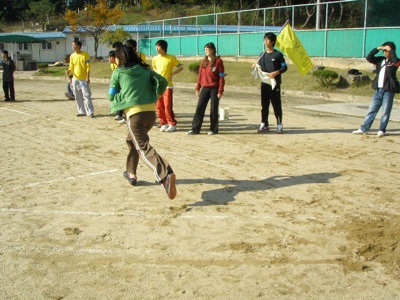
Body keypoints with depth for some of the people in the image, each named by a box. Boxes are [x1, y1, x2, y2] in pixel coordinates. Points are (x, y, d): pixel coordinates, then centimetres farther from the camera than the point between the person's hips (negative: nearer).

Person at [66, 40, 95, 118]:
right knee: (78, 97, 7)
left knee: (86, 95, -7)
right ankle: (81, 111, 16)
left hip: (84, 79, -5)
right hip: (75, 79, 5)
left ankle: (90, 112, -4)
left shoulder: (85, 54, -5)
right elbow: (71, 67, 11)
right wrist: (69, 71, -11)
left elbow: (88, 67, -7)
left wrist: (88, 77, -13)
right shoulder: (72, 56, 7)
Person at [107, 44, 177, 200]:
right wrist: (154, 96, 21)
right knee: (132, 140, 30)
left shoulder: (118, 73, 4)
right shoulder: (145, 69, 13)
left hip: (134, 114, -6)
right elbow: (163, 82, 6)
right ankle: (131, 173, 37)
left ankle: (166, 176, -37)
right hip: (151, 112, 6)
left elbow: (111, 96, 9)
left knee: (144, 148, -14)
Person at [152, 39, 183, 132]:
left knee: (168, 106, -7)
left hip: (167, 86, -5)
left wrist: (171, 74, -10)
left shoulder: (171, 58, -6)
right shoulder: (155, 59, 8)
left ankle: (172, 124, 4)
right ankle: (163, 124, 15)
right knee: (159, 107, 4)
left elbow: (180, 68, -1)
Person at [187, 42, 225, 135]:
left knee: (214, 109, 3)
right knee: (199, 108, 1)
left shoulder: (218, 61, -6)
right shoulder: (204, 61, 10)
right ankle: (195, 129, 4)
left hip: (214, 89, -5)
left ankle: (213, 129, 14)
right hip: (205, 88, 5)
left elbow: (221, 77, -8)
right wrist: (197, 88, 8)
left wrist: (220, 91, -13)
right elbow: (200, 75, 13)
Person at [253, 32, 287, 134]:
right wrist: (256, 67, -4)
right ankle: (264, 124, 16)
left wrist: (276, 73, -19)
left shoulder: (278, 54, -5)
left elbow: (284, 67, -5)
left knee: (276, 105, -1)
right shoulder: (262, 55, 11)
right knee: (264, 105, 8)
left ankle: (279, 125, 6)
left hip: (275, 83, -5)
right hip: (264, 83, 5)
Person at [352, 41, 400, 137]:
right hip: (378, 90, 5)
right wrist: (377, 49, -3)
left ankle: (382, 130, 12)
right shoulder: (380, 60, 11)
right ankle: (364, 128, 12)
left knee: (386, 112, 2)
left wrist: (390, 50, -14)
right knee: (372, 110, 8)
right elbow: (369, 58, 4)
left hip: (388, 91, -5)